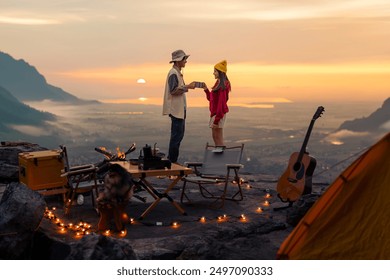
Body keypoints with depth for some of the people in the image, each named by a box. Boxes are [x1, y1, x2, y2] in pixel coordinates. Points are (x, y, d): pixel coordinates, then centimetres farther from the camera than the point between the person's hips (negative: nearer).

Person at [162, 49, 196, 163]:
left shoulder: (177, 72, 19)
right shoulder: (173, 73, -13)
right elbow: (173, 90, -21)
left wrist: (188, 87, 13)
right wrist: (187, 87, -18)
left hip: (180, 108, 11)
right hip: (176, 109, -11)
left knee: (179, 134, 14)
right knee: (176, 135, -7)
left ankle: (172, 159, 20)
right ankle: (172, 161, -1)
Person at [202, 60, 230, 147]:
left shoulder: (222, 85, -16)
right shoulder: (218, 84, 14)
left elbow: (221, 102, -21)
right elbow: (211, 99, 19)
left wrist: (217, 118, -22)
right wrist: (206, 90, 3)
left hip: (219, 113, -10)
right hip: (215, 112, 10)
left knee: (218, 138, -5)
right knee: (215, 136, 13)